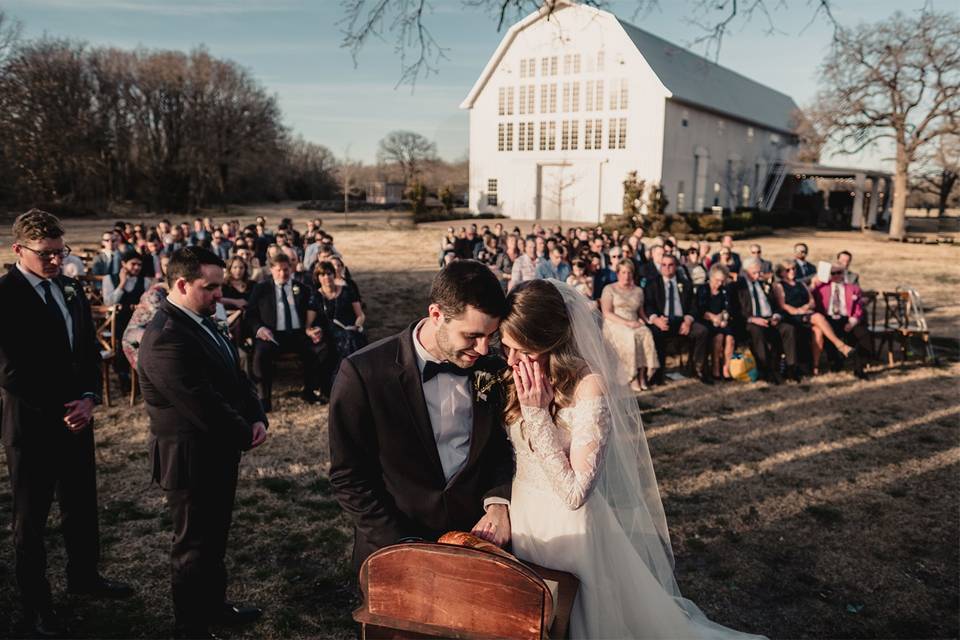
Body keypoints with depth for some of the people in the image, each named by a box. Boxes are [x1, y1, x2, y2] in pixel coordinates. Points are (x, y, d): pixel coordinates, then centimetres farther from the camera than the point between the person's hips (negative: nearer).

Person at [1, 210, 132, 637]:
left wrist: (88, 400, -5)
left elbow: (90, 350, 10)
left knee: (82, 504, 18)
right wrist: (59, 410, -14)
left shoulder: (71, 290, 6)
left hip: (76, 416, 6)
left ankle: (83, 574, 38)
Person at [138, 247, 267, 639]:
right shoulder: (166, 338, -26)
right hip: (191, 459, -9)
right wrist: (245, 436, -13)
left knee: (215, 538, 24)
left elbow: (235, 376, 10)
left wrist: (257, 418, -4)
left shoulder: (202, 321, 4)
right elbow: (204, 407, -27)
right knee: (193, 547, 8)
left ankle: (214, 605, 43)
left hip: (219, 452, 9)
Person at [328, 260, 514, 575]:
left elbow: (501, 448, 6)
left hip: (477, 538, 3)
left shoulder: (491, 369, -6)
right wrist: (403, 550, -16)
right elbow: (348, 477, -13)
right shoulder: (363, 372, -18)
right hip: (395, 555, -3)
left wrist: (499, 502, -12)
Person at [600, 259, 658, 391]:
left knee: (646, 334, -31)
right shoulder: (609, 289, 8)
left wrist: (642, 320, -2)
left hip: (634, 325, 4)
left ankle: (642, 375, -32)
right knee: (630, 336, -36)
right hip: (614, 325, -3)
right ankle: (633, 377, -33)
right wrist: (627, 322, -15)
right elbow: (606, 313, -4)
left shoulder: (638, 290, 22)